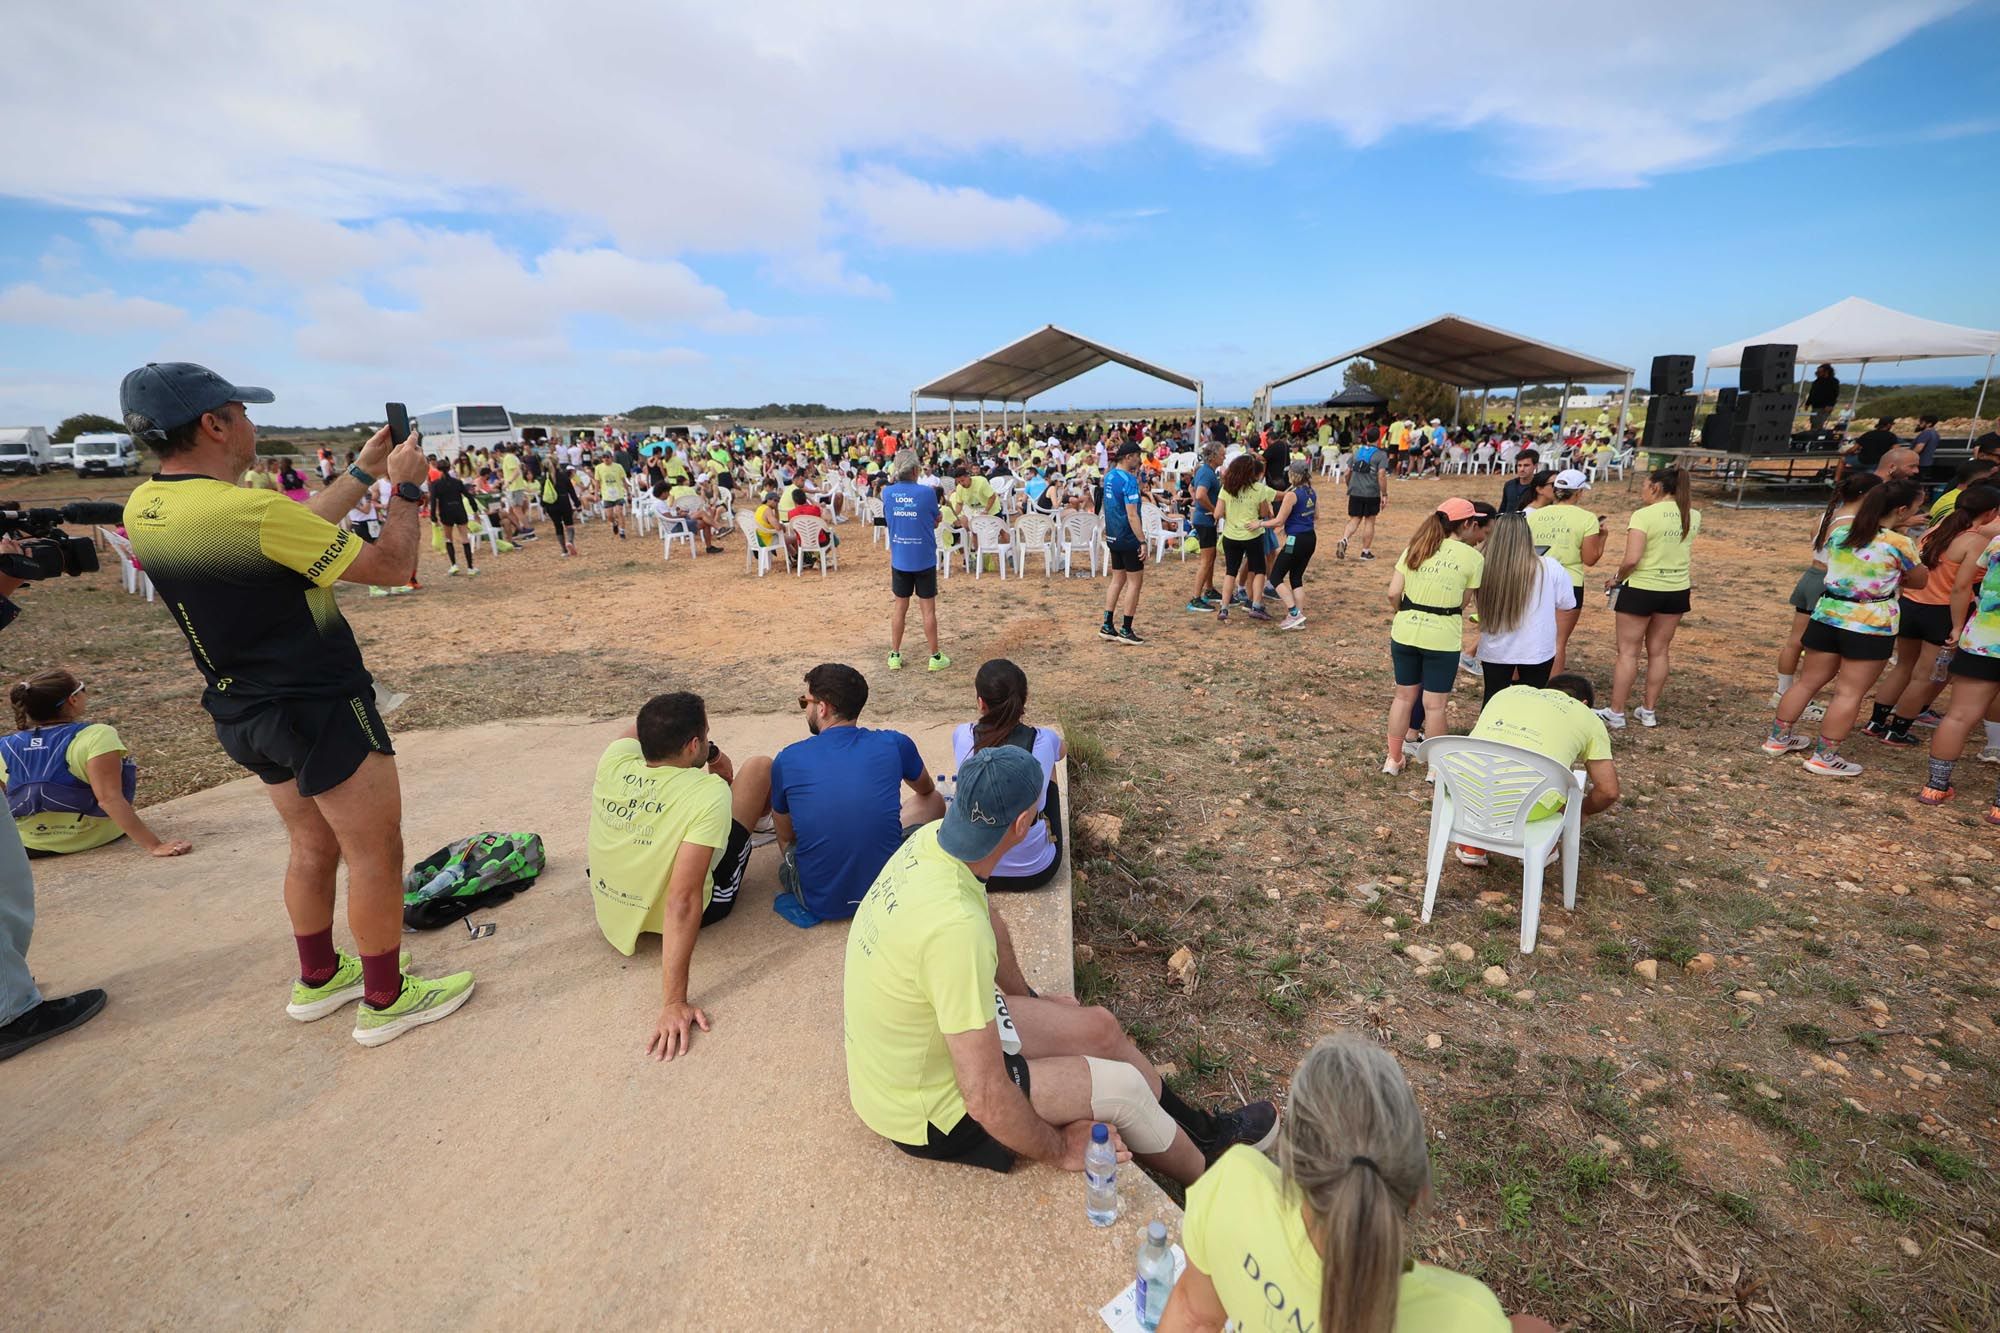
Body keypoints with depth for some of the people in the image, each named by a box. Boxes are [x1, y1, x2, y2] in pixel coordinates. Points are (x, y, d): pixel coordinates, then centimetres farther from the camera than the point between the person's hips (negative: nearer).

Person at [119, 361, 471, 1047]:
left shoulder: (143, 507, 2)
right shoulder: (247, 511, -25)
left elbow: (299, 529, 13)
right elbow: (389, 564, -18)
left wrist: (362, 471, 18)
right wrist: (407, 486, -4)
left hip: (244, 709, 9)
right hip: (320, 710, -9)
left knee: (315, 847, 23)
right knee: (375, 853, 5)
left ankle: (318, 979, 39)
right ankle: (384, 1000, 19)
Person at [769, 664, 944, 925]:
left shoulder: (787, 760, -6)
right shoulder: (894, 744, -5)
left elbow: (785, 838, 9)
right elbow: (926, 790, 20)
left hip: (818, 901, 1)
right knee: (934, 800, 22)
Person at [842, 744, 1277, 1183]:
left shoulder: (931, 839, -12)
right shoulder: (956, 926, -40)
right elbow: (986, 1101, -32)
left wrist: (1027, 999, 23)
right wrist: (1061, 1151, -13)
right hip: (924, 1106, -8)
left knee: (1099, 1029, 11)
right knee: (1122, 1087, -2)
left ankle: (1202, 1131, 35)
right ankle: (1210, 1175, 29)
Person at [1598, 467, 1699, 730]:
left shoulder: (1644, 515, -16)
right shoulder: (1693, 516, 4)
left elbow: (1631, 560, -23)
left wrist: (1617, 578, -5)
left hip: (1641, 589, -6)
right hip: (1677, 590, 6)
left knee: (1628, 652, 3)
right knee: (1659, 652, 15)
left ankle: (1616, 714, 8)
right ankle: (1650, 712, 24)